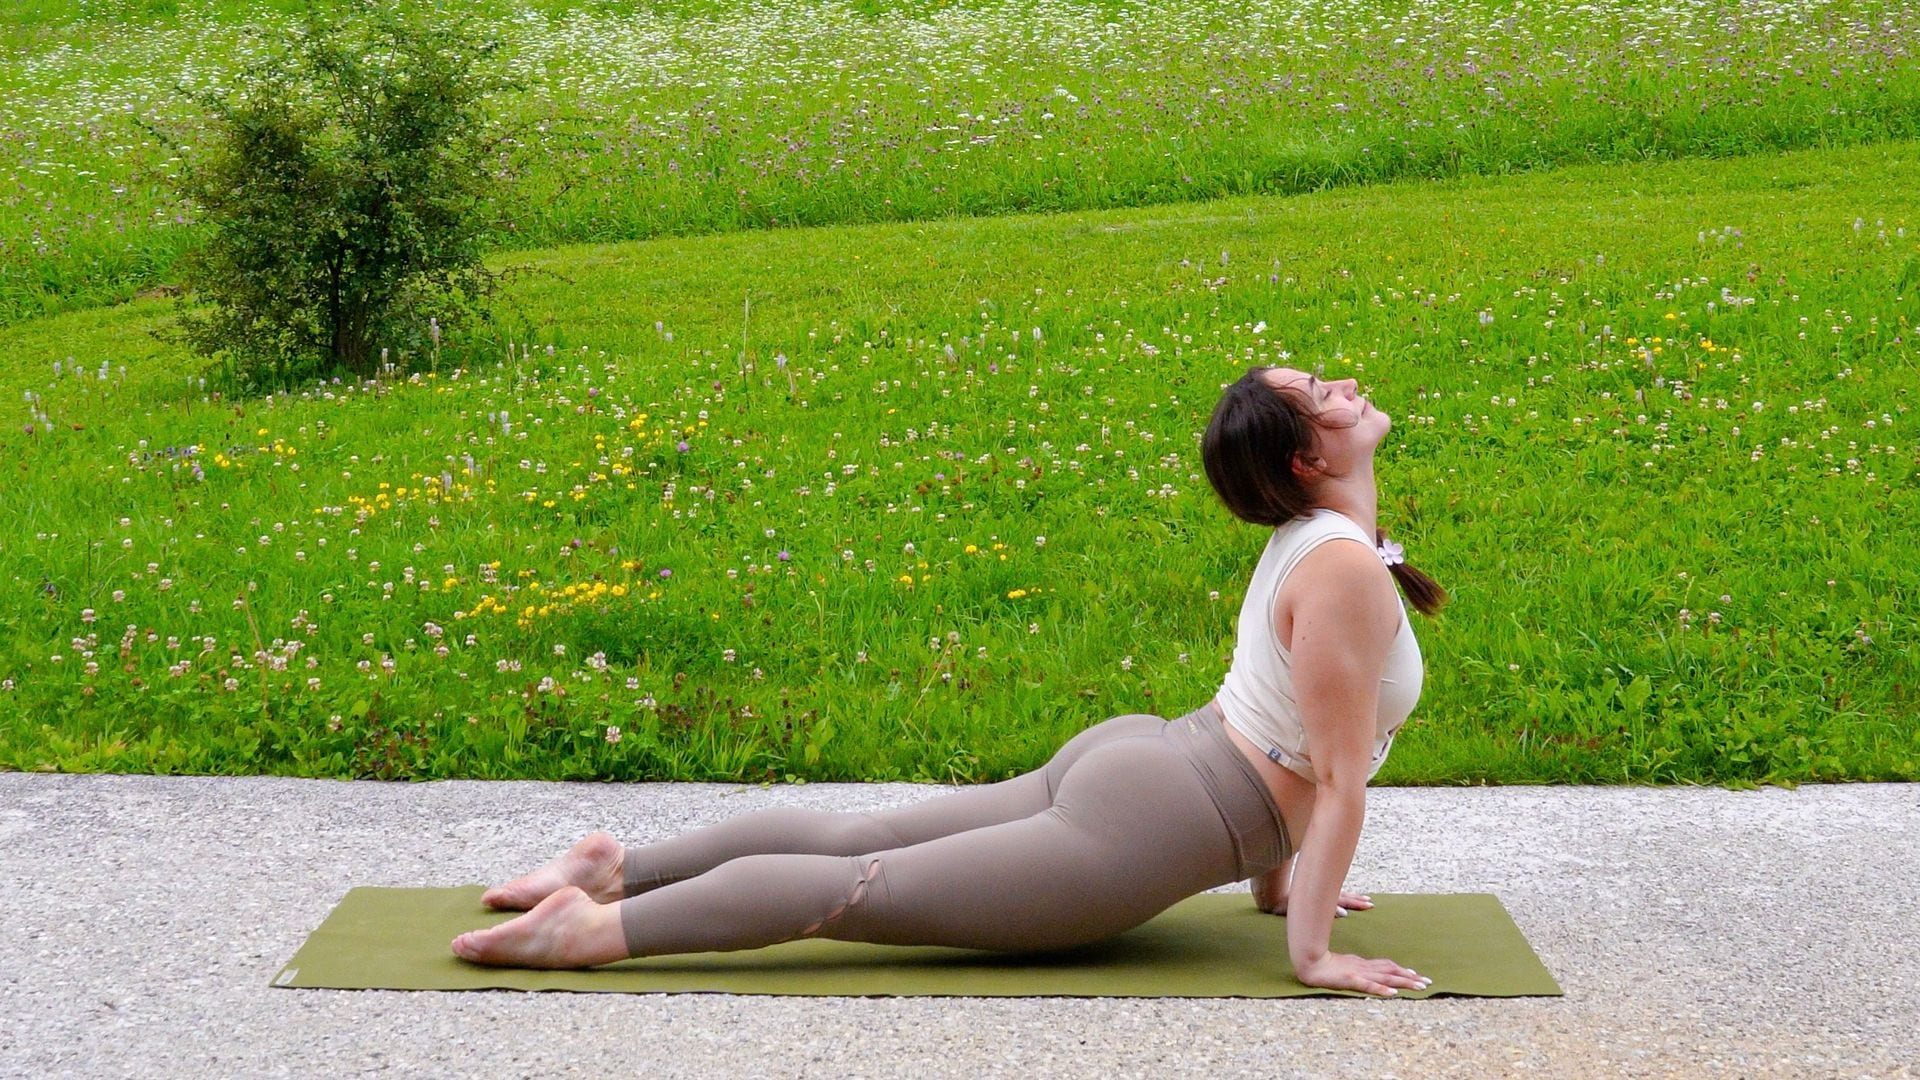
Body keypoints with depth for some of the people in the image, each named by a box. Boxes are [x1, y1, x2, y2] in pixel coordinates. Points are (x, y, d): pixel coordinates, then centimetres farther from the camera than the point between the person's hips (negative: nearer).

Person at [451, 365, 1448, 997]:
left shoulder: (1304, 536, 12)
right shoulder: (1346, 572, -19)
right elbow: (1339, 780, -19)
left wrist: (1274, 875, 23)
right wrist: (1311, 951, -16)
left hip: (1131, 754, 9)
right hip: (1150, 823, -9)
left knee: (855, 837, 14)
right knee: (868, 887, -8)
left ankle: (618, 865, 18)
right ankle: (594, 927, -8)